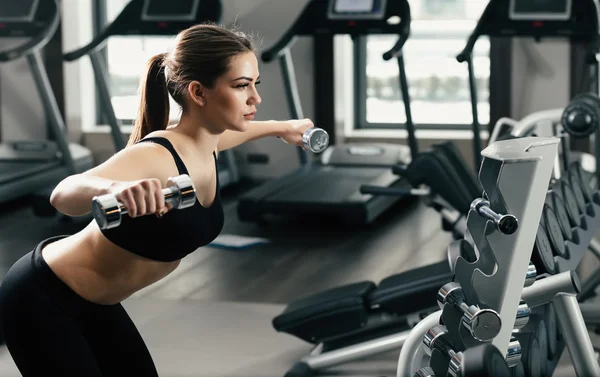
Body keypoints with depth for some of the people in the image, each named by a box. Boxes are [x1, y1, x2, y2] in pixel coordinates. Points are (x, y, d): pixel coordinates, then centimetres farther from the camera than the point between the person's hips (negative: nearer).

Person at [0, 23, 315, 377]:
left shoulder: (205, 142, -6)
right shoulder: (157, 156, -31)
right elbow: (64, 194, -50)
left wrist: (282, 128, 36)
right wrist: (115, 188, -70)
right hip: (42, 298, -8)